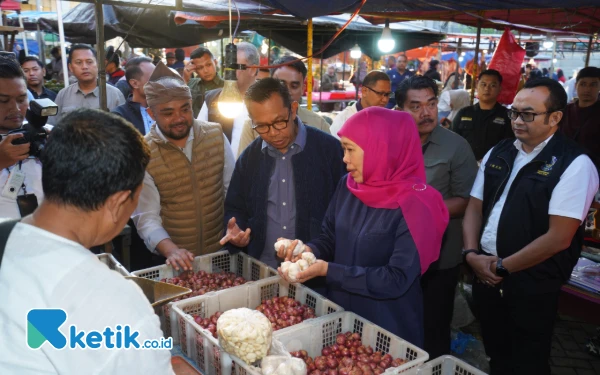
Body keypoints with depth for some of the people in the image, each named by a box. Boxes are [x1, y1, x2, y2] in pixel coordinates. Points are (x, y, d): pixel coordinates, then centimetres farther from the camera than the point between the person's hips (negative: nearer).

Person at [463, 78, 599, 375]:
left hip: (532, 287, -5)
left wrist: (502, 266, -13)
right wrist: (472, 254, -7)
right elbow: (474, 208, 8)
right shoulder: (497, 154, 5)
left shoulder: (574, 165, -14)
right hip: (485, 276, 5)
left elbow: (558, 238, -18)